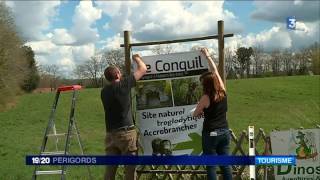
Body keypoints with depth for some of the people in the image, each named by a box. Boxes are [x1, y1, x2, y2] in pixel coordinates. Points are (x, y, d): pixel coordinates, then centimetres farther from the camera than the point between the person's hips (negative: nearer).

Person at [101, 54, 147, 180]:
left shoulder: (104, 91, 7)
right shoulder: (123, 84, -8)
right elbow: (143, 69, 1)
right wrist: (137, 58, 20)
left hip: (110, 134, 6)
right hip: (126, 133, -6)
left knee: (110, 169, 9)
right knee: (129, 168, 2)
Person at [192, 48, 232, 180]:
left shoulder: (206, 97, -13)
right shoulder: (223, 92, 1)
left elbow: (195, 114, 1)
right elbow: (215, 71, 13)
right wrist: (207, 55, 22)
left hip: (210, 134, -5)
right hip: (224, 132, 6)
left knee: (211, 165, 2)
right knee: (225, 163, 9)